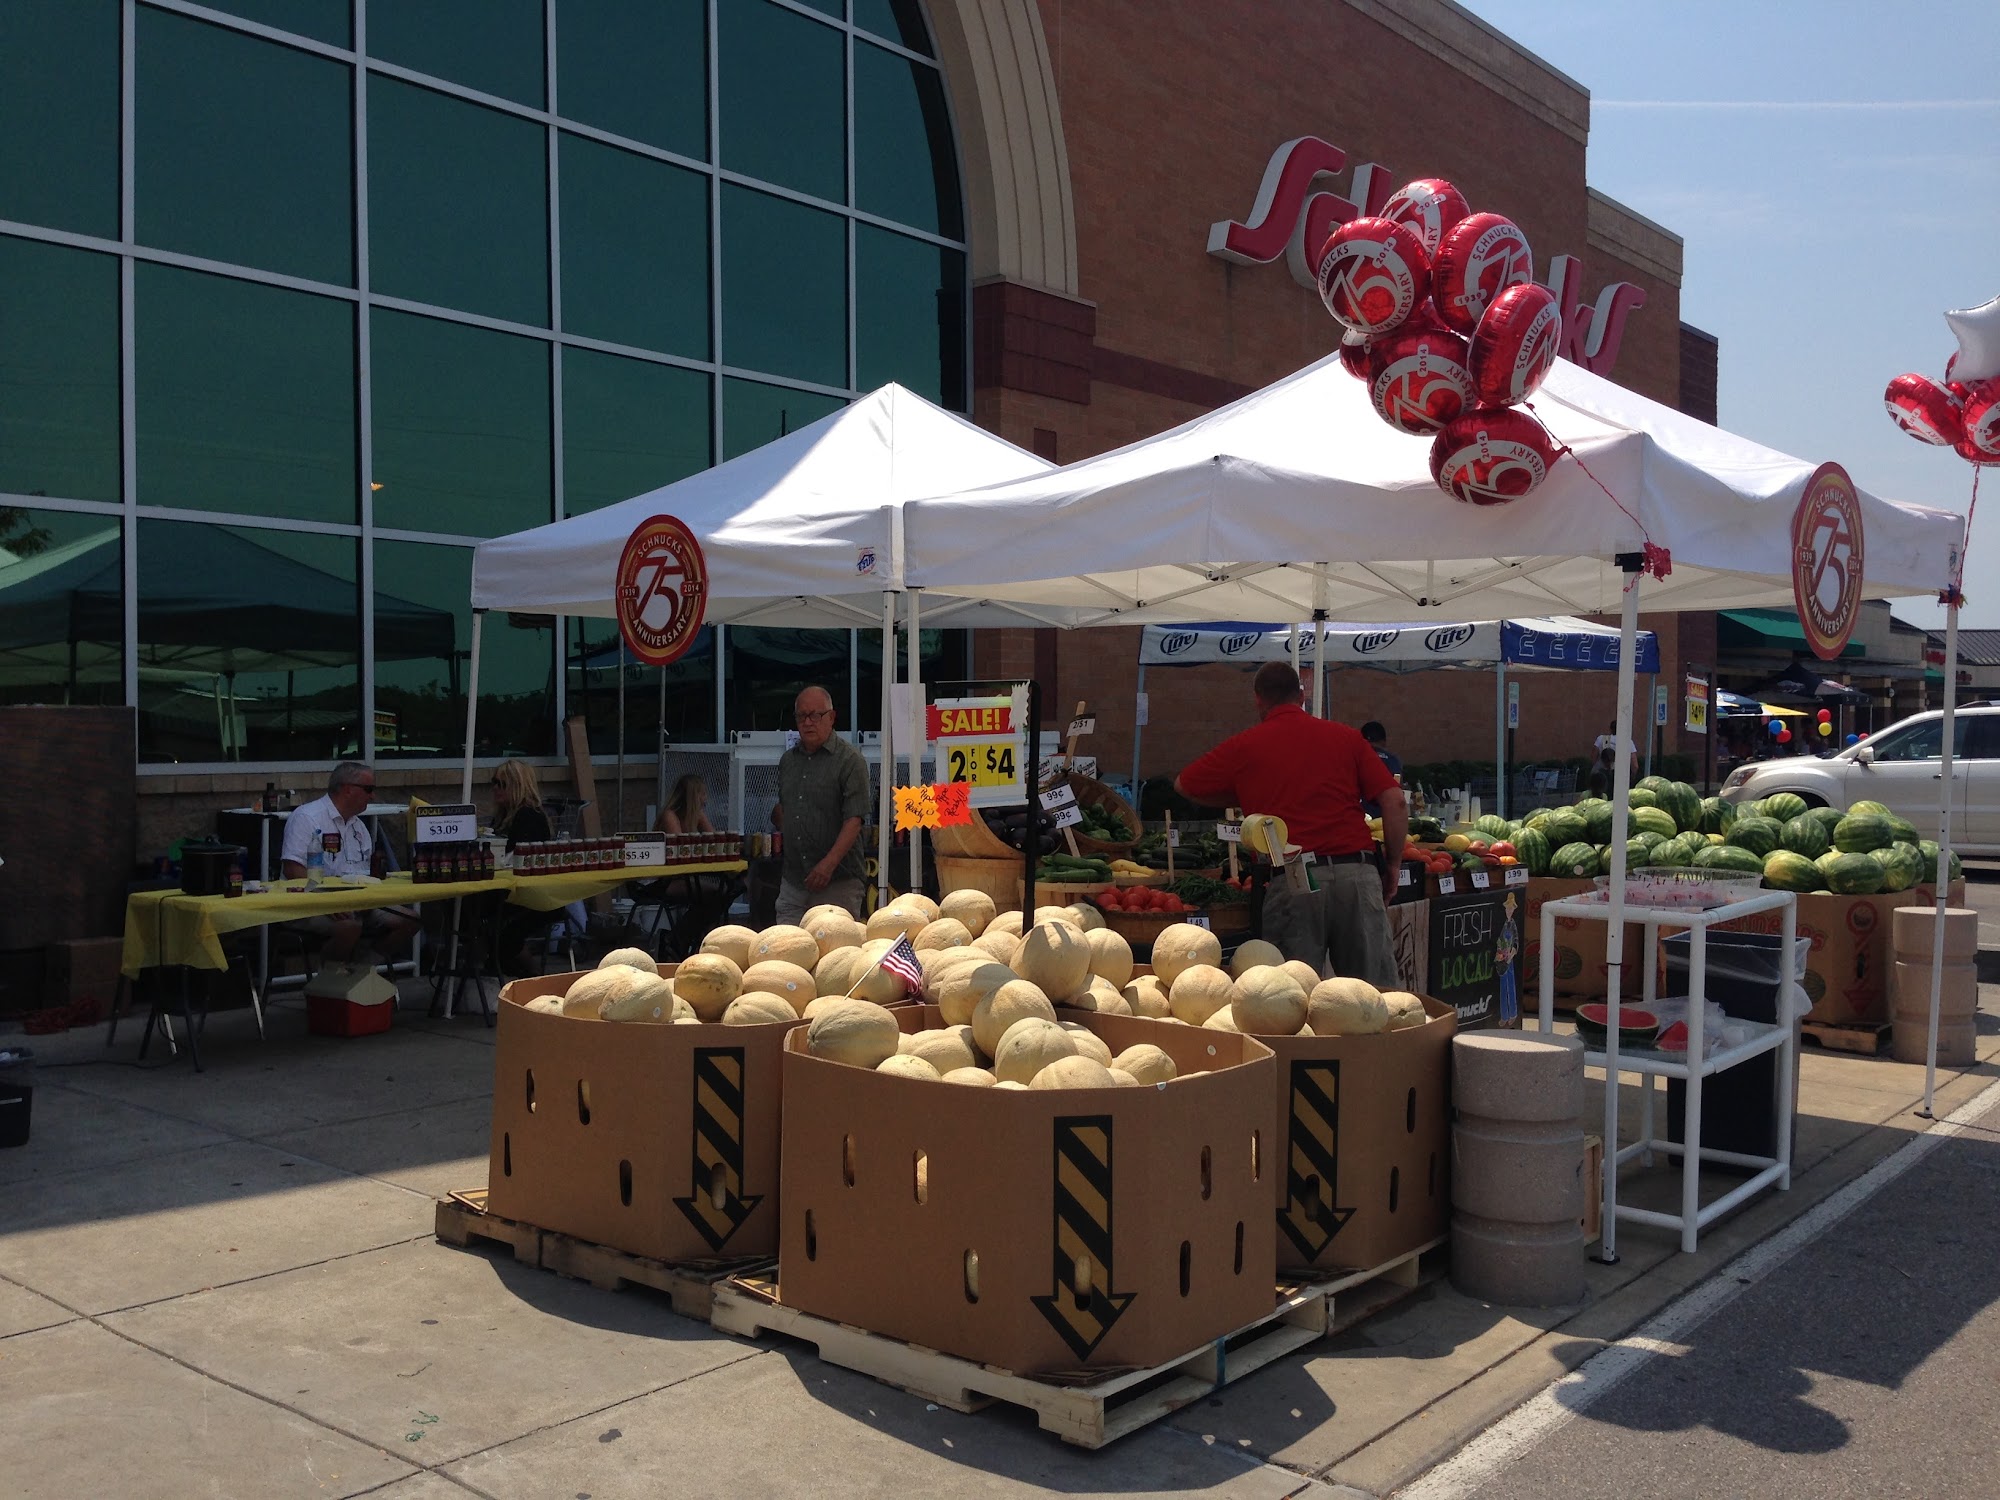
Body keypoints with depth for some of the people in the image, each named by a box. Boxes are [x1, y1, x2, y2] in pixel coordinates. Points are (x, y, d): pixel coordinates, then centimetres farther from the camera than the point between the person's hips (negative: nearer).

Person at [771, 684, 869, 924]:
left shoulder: (849, 760, -6)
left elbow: (854, 820, -13)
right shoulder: (788, 760, 15)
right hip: (792, 881, 6)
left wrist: (829, 863, -23)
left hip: (838, 882, -6)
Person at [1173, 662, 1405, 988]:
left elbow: (1183, 785, 21)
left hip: (1290, 879, -2)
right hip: (1357, 872, 2)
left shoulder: (1243, 746, 9)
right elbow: (1395, 802, 5)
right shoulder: (1346, 736, 12)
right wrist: (1393, 864, 15)